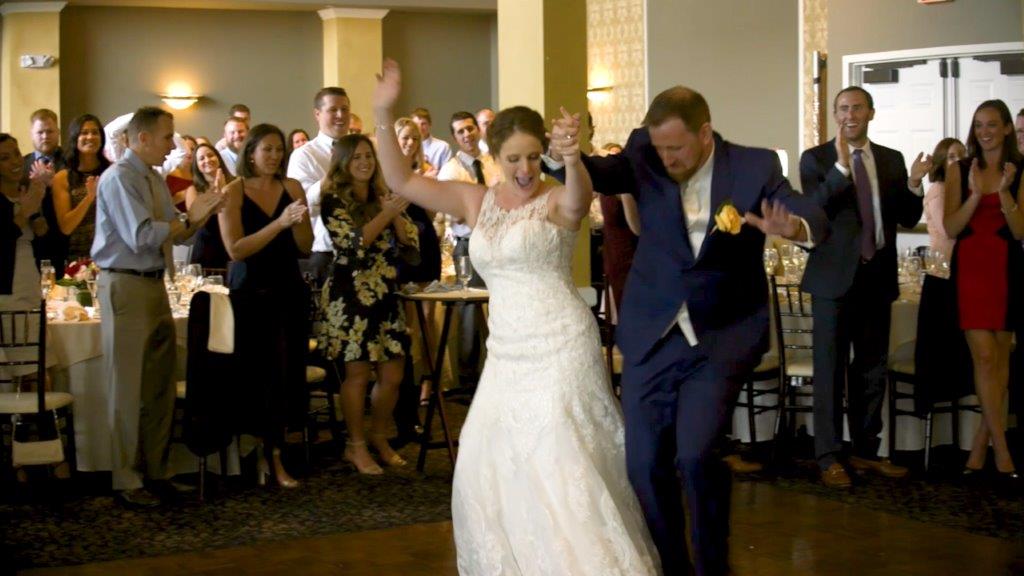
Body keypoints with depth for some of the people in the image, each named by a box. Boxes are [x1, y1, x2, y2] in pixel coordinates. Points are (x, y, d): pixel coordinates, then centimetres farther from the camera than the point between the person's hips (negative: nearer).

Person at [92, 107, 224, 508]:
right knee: (128, 389, -3)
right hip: (125, 286, -9)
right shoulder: (118, 179, -13)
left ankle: (156, 470, 23)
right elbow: (141, 236, -22)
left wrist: (200, 215, -4)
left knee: (160, 385, 13)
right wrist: (189, 220, -14)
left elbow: (176, 233, 14)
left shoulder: (155, 180, 14)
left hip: (155, 284, 9)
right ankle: (127, 481, 5)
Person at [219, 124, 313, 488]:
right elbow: (235, 249, -15)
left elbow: (306, 247, 5)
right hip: (250, 291, -3)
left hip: (288, 290, 3)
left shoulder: (292, 188, 5)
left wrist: (298, 222, -15)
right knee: (256, 373, -3)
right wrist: (279, 223, -21)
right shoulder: (233, 192, -4)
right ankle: (259, 452, 9)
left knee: (287, 372, 1)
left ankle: (272, 453, 9)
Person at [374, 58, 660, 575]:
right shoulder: (476, 201, 7)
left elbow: (580, 199, -33)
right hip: (506, 352, 6)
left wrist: (573, 159, -54)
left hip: (560, 348, -6)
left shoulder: (558, 201, -8)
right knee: (487, 465, 9)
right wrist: (384, 115, -8)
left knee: (560, 464, -8)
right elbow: (401, 181, 3)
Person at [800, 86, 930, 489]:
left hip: (877, 277, 4)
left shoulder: (892, 160, 9)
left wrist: (914, 184, -11)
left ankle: (866, 451, 22)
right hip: (835, 276, -4)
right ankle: (829, 457, 6)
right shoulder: (816, 159, -3)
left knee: (873, 369, 11)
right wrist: (840, 166, -26)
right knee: (830, 369, 0)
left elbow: (908, 219, 8)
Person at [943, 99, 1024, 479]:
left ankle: (980, 447, 14)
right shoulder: (958, 170, 4)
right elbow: (950, 229, -1)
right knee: (984, 357, -8)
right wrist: (975, 194, -14)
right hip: (970, 269, 0)